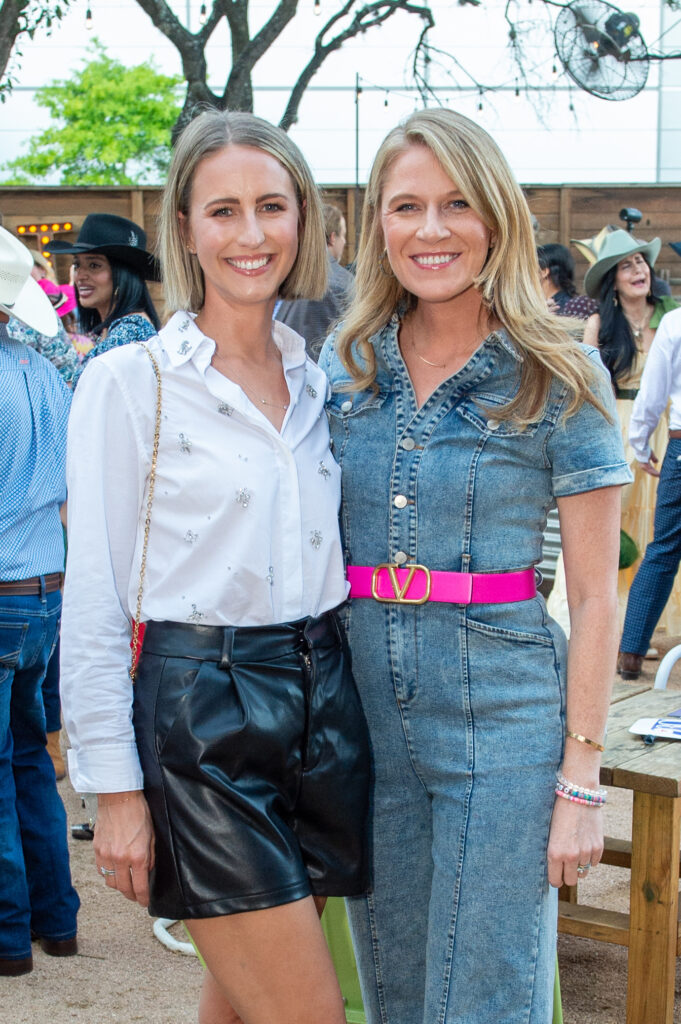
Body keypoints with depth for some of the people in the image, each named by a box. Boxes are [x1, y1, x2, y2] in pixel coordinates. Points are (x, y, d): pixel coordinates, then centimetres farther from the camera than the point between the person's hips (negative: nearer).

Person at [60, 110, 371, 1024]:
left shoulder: (320, 382, 11)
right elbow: (94, 601, -7)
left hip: (324, 700, 6)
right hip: (201, 710, -5)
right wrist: (115, 787, -10)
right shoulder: (128, 382, -6)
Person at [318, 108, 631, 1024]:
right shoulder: (344, 366, 5)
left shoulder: (560, 379, -6)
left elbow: (595, 595, -6)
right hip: (366, 707, 4)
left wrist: (581, 779, -10)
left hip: (503, 716, -4)